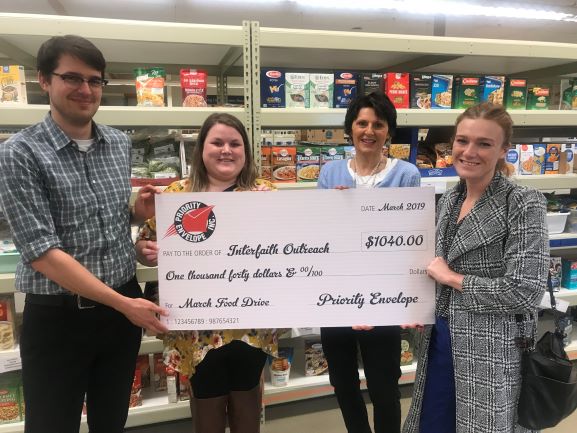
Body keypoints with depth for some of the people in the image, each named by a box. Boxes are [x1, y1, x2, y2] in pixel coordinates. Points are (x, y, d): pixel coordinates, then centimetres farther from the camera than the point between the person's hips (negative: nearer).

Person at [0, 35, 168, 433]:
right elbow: (40, 251, -19)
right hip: (57, 317, -4)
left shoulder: (121, 145, 4)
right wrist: (123, 304, -20)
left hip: (124, 304, 5)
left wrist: (140, 211, -5)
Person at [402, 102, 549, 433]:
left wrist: (450, 278, -15)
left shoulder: (524, 204, -15)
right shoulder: (449, 201, 4)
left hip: (492, 353, -6)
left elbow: (525, 292, -22)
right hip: (441, 340, 6)